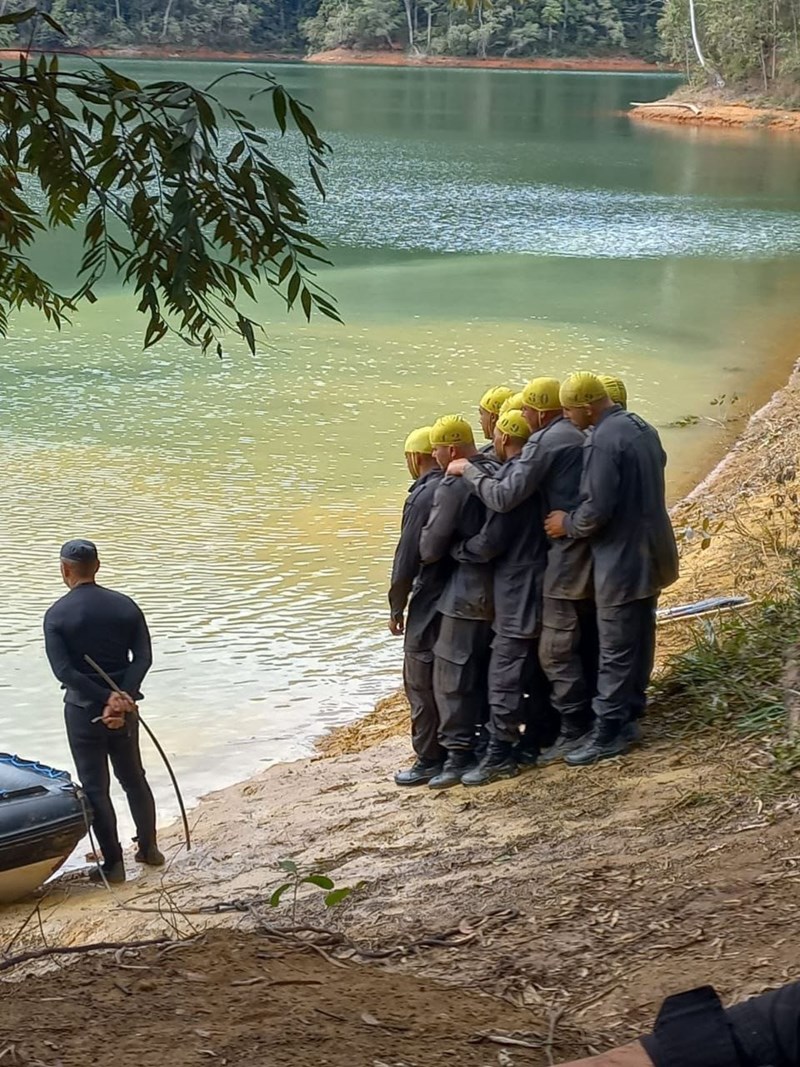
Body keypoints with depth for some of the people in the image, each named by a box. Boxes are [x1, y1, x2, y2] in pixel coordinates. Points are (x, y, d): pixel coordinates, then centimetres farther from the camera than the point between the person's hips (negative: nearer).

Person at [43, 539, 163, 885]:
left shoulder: (57, 614, -10)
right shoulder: (126, 606, 0)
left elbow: (63, 670, -19)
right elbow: (143, 658, -9)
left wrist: (106, 699, -20)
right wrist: (122, 699, -17)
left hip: (83, 710, -4)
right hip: (124, 706, 4)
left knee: (95, 788, 5)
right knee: (134, 778, 20)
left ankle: (113, 863, 7)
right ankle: (149, 849, 29)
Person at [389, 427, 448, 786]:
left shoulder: (422, 497, -17)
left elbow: (406, 558, -15)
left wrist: (396, 608, -5)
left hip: (429, 604, -7)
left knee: (421, 683, 3)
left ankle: (429, 760, 7)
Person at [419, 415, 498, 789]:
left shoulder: (453, 485, -17)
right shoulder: (498, 472, 4)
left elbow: (430, 548, -14)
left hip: (467, 592, -8)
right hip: (502, 586, 8)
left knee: (452, 674, -2)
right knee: (489, 667, 18)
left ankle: (458, 753, -3)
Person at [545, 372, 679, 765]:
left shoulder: (601, 442, -22)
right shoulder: (642, 428, 7)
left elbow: (596, 509, -26)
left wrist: (568, 525, -8)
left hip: (621, 561, -10)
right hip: (651, 554, 10)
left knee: (616, 650, -2)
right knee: (640, 637, 19)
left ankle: (608, 732, 5)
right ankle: (630, 712, 31)